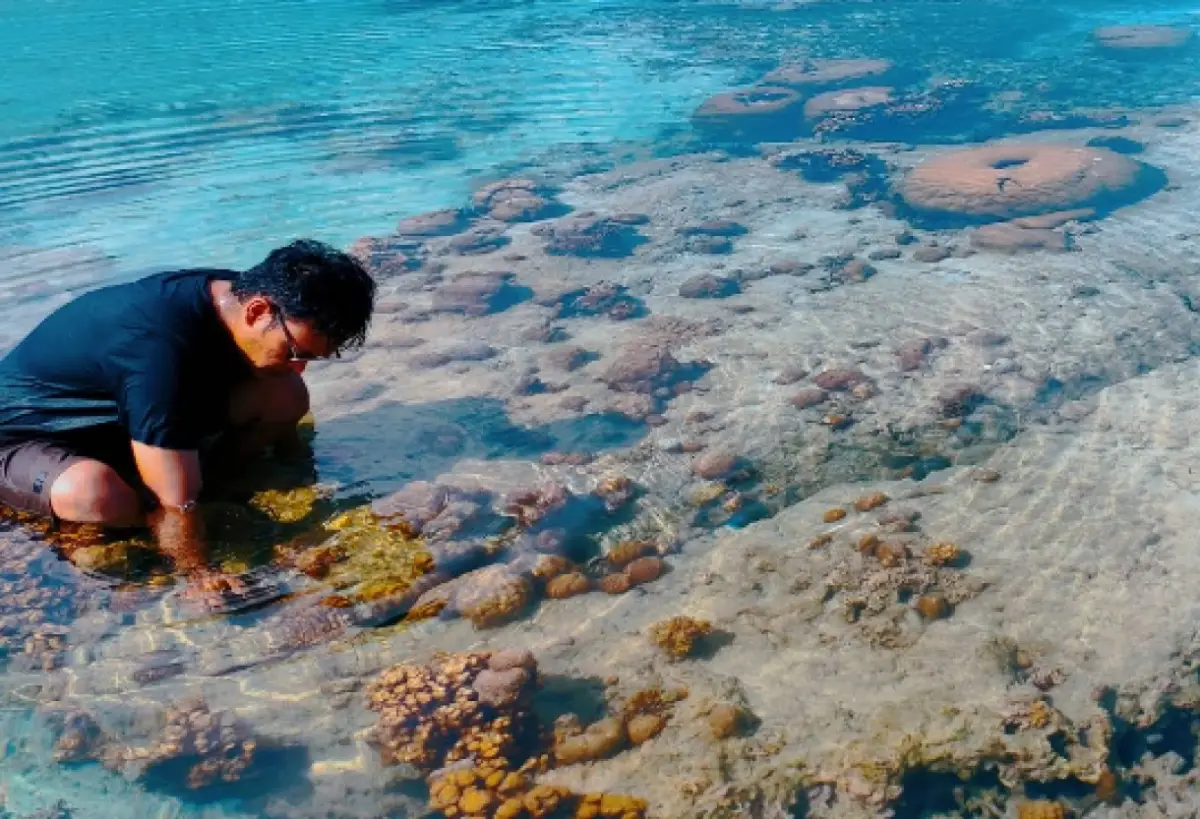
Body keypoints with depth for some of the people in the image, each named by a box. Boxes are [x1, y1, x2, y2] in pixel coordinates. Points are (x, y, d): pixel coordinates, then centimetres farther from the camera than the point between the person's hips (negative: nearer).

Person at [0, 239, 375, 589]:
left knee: (286, 396, -12)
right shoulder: (158, 350, -38)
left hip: (114, 417, 8)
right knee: (95, 495, -44)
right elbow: (176, 504, -37)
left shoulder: (236, 293, -12)